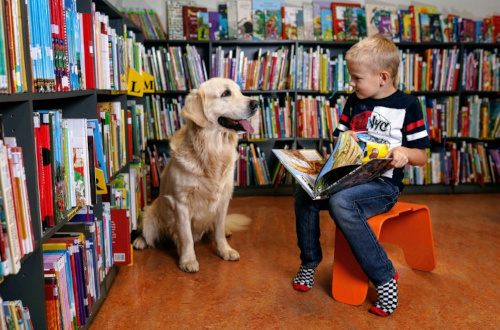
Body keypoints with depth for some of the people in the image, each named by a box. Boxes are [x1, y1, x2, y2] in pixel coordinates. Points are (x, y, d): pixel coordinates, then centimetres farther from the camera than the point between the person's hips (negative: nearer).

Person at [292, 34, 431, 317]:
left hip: (384, 184, -6)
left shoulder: (407, 106, -3)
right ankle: (309, 262, 3)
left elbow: (422, 157, -2)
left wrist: (405, 152, -23)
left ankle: (384, 277, -19)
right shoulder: (354, 102, 12)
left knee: (340, 202, -34)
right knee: (304, 194, -17)